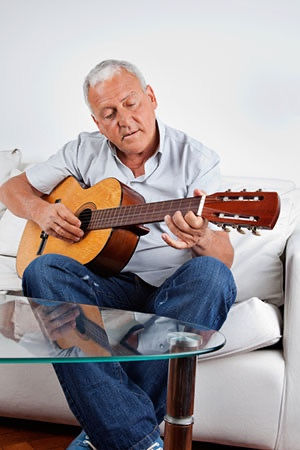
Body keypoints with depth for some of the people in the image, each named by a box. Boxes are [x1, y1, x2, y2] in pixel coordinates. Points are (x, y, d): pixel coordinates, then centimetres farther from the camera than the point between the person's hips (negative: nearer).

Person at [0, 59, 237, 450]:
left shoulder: (196, 159, 1)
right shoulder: (86, 152, 10)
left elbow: (224, 256, -7)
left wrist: (200, 239, -32)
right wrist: (42, 212, -4)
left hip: (171, 294, -2)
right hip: (106, 286, 2)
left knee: (210, 275, -34)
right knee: (43, 270, -28)